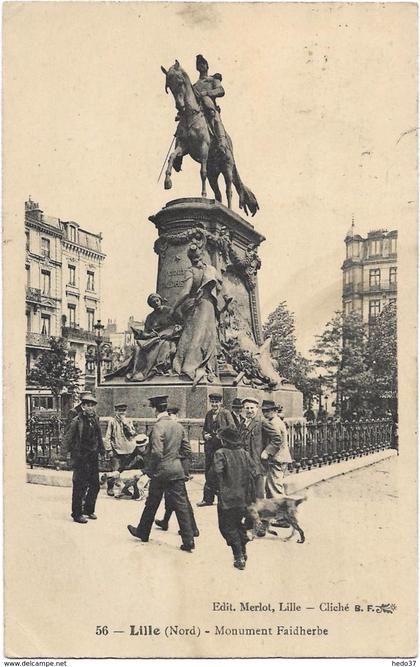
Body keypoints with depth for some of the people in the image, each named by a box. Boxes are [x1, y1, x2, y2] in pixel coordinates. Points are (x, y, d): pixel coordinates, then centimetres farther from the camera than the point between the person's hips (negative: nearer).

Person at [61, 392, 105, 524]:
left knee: (95, 485, 13)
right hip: (80, 458, -7)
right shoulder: (77, 421, -12)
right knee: (80, 487, 0)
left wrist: (101, 449, 15)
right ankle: (77, 514, 13)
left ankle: (89, 510, 30)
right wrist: (64, 451, -14)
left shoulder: (95, 419, 7)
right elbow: (68, 437, -10)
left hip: (93, 457, 7)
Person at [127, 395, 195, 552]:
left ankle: (143, 532, 33)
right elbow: (186, 447, 10)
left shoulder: (158, 426, -17)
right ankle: (188, 540, 1)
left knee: (151, 504, 14)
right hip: (177, 470, 5)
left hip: (161, 472, -5)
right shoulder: (178, 425, 5)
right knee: (181, 505, 4)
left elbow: (156, 452, -21)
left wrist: (150, 469, -7)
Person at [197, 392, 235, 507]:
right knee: (208, 472, 7)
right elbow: (205, 428, 22)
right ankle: (208, 498, 15)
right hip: (210, 446, 6)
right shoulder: (208, 414, 13)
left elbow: (232, 427, -10)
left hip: (222, 446, -5)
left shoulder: (225, 413, -4)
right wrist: (205, 435, 1)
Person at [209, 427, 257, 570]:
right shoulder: (244, 453, 4)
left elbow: (216, 472, -24)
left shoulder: (221, 453, -12)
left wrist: (219, 487, -7)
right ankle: (243, 552, 31)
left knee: (227, 526, 3)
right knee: (239, 523, 23)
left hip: (227, 498, -6)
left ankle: (239, 557, -2)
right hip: (243, 497, 6)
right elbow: (253, 471, 3)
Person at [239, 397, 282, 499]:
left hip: (257, 464, -7)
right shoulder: (243, 424, 15)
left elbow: (277, 439, -10)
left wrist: (266, 452, -13)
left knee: (258, 496, -2)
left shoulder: (262, 422, -8)